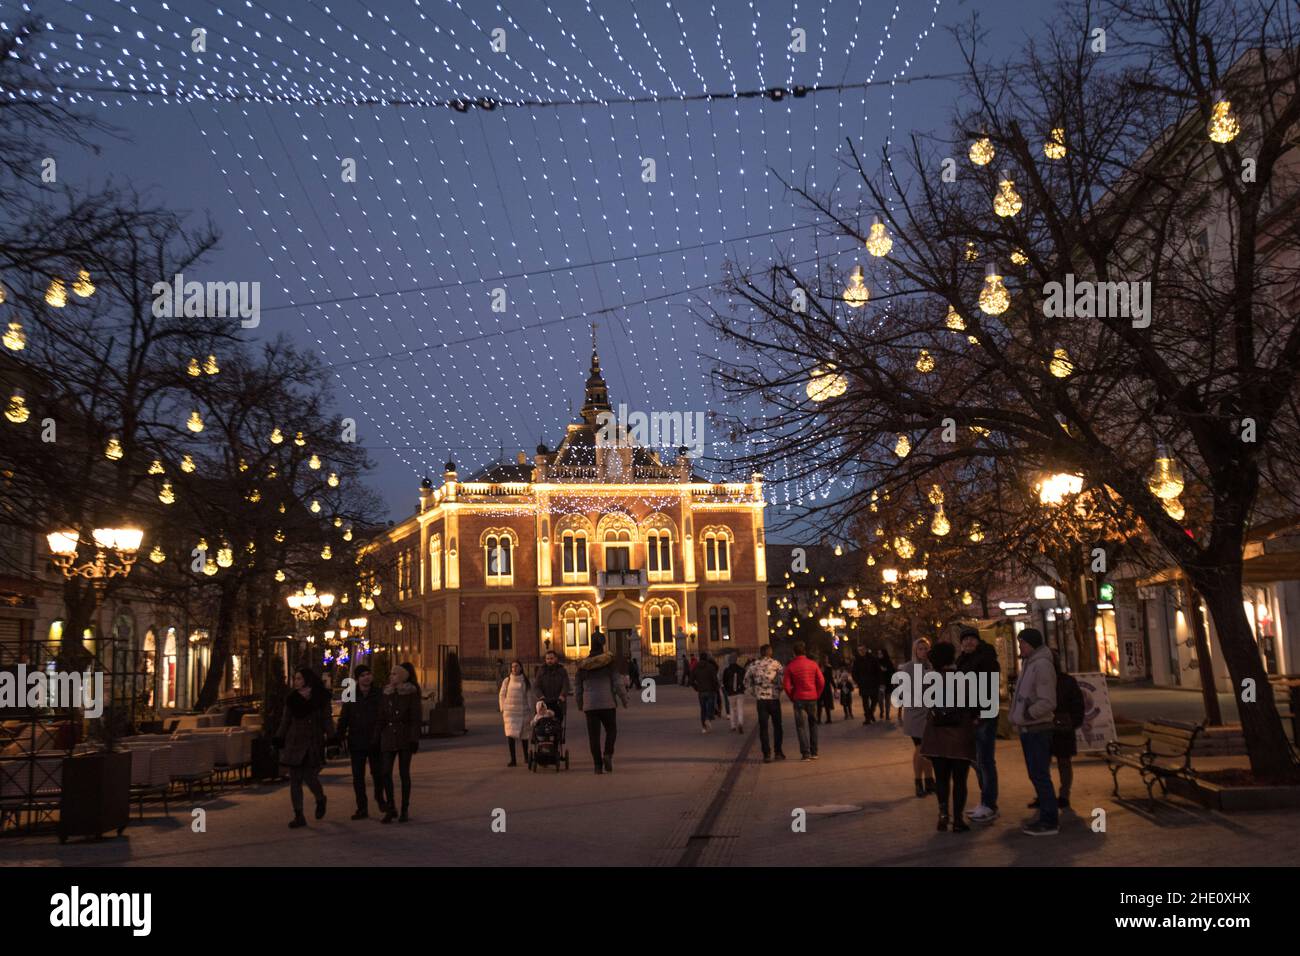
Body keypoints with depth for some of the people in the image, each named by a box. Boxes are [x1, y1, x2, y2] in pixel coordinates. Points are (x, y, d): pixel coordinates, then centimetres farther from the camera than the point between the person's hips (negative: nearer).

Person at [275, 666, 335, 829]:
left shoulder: (321, 698, -1)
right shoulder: (292, 699, 7)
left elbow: (327, 721, 1)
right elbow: (285, 721, 11)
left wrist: (332, 739, -7)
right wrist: (279, 738, 2)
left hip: (313, 744, -3)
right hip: (295, 743, 3)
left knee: (310, 777, -10)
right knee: (295, 780, 1)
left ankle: (320, 800, 22)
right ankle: (298, 816, 7)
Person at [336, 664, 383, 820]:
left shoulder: (379, 695, -2)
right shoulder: (350, 696, 3)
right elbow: (343, 719, 5)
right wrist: (340, 737, -5)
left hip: (375, 742, -2)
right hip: (356, 742, 2)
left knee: (377, 772, 6)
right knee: (358, 776, 4)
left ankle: (379, 798, 33)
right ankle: (362, 808, 12)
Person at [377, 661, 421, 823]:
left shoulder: (411, 694, -4)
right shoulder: (387, 693, 8)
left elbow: (415, 718, -7)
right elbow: (381, 718, 10)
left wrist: (414, 740, -12)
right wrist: (378, 738, 6)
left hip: (405, 737, -3)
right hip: (389, 737, 3)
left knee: (404, 773, 3)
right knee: (386, 773, -4)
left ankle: (405, 810, 12)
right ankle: (390, 809, 6)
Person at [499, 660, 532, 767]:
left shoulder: (527, 681, 3)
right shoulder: (507, 681, 3)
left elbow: (530, 697, 5)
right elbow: (501, 695, 7)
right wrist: (502, 709, 1)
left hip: (523, 711, 0)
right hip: (509, 711, 0)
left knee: (524, 734, 12)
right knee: (510, 734, -10)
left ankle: (526, 756, 31)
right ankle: (513, 759, -8)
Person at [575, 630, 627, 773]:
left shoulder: (583, 664, 5)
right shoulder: (609, 661, -5)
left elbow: (578, 687, 12)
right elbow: (617, 682, -8)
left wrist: (580, 704, 25)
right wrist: (624, 699, 3)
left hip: (589, 704, 2)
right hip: (607, 703, -2)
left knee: (594, 735, 6)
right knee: (611, 730, 13)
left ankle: (598, 765, 2)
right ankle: (608, 754, -10)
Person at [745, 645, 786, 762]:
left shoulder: (753, 665, 4)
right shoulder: (775, 663, -3)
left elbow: (747, 682, 7)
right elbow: (783, 679, -8)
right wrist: (779, 690, 7)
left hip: (760, 700, 2)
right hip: (774, 699, -1)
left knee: (763, 727, 6)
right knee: (777, 726, 12)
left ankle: (767, 754, 3)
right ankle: (778, 752, 13)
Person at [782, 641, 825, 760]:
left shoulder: (791, 666, -5)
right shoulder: (813, 664, 1)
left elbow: (787, 686, -7)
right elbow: (821, 682, 0)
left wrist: (792, 698, 8)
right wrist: (817, 695, 12)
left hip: (799, 699, -3)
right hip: (812, 698, 3)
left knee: (802, 726, 1)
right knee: (813, 725, 14)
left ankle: (805, 753, -3)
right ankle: (814, 752, 17)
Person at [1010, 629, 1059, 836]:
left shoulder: (1041, 665, -16)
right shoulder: (1028, 664, 15)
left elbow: (1047, 702, -22)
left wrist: (1025, 715, -16)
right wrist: (1019, 718, 12)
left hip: (1037, 730, -10)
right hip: (1028, 730, 10)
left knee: (1040, 776, -6)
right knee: (1036, 775, 15)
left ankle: (1050, 822, 0)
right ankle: (1046, 817, 23)